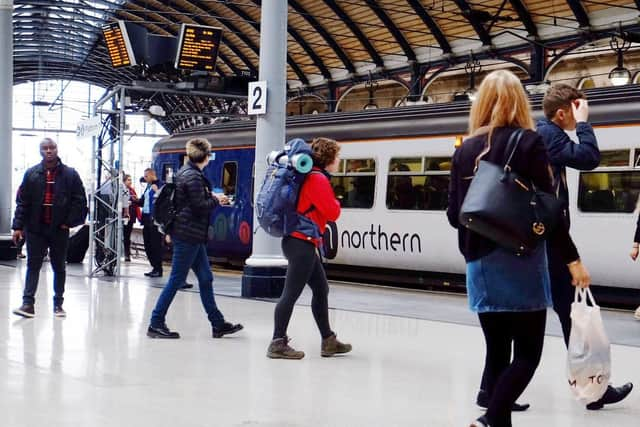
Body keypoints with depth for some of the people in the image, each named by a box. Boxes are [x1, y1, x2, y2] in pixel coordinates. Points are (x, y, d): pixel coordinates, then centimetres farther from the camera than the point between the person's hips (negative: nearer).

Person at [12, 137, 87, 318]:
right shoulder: (31, 174, 2)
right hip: (35, 229, 0)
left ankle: (58, 303, 18)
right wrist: (18, 226, -5)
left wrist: (70, 221, -8)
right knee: (33, 266, 0)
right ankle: (28, 303, -1)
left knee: (59, 267, 9)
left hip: (59, 229, 0)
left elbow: (79, 200, 0)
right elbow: (22, 202, 1)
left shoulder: (70, 174, -1)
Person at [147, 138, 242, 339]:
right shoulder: (192, 176, -16)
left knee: (205, 278, 11)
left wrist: (211, 195, 14)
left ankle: (218, 324, 16)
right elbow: (199, 207, -18)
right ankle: (156, 324, 2)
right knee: (176, 280, -4)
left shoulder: (185, 171, 14)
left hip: (191, 235, 10)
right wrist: (216, 200, -3)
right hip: (188, 235, -10)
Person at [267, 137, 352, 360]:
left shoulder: (312, 177, 15)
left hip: (303, 243, 11)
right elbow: (332, 213, -15)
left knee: (321, 290, 14)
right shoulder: (318, 179, -14)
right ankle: (277, 344, -6)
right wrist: (334, 202, 5)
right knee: (291, 293, -8)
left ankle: (328, 341, 20)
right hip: (302, 243, -11)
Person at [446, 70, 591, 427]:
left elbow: (454, 215, 9)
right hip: (520, 262, -5)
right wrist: (573, 260, -5)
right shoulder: (529, 142, -5)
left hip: (480, 264, 5)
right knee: (528, 353, 1)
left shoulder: (465, 150, 8)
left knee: (497, 351, 12)